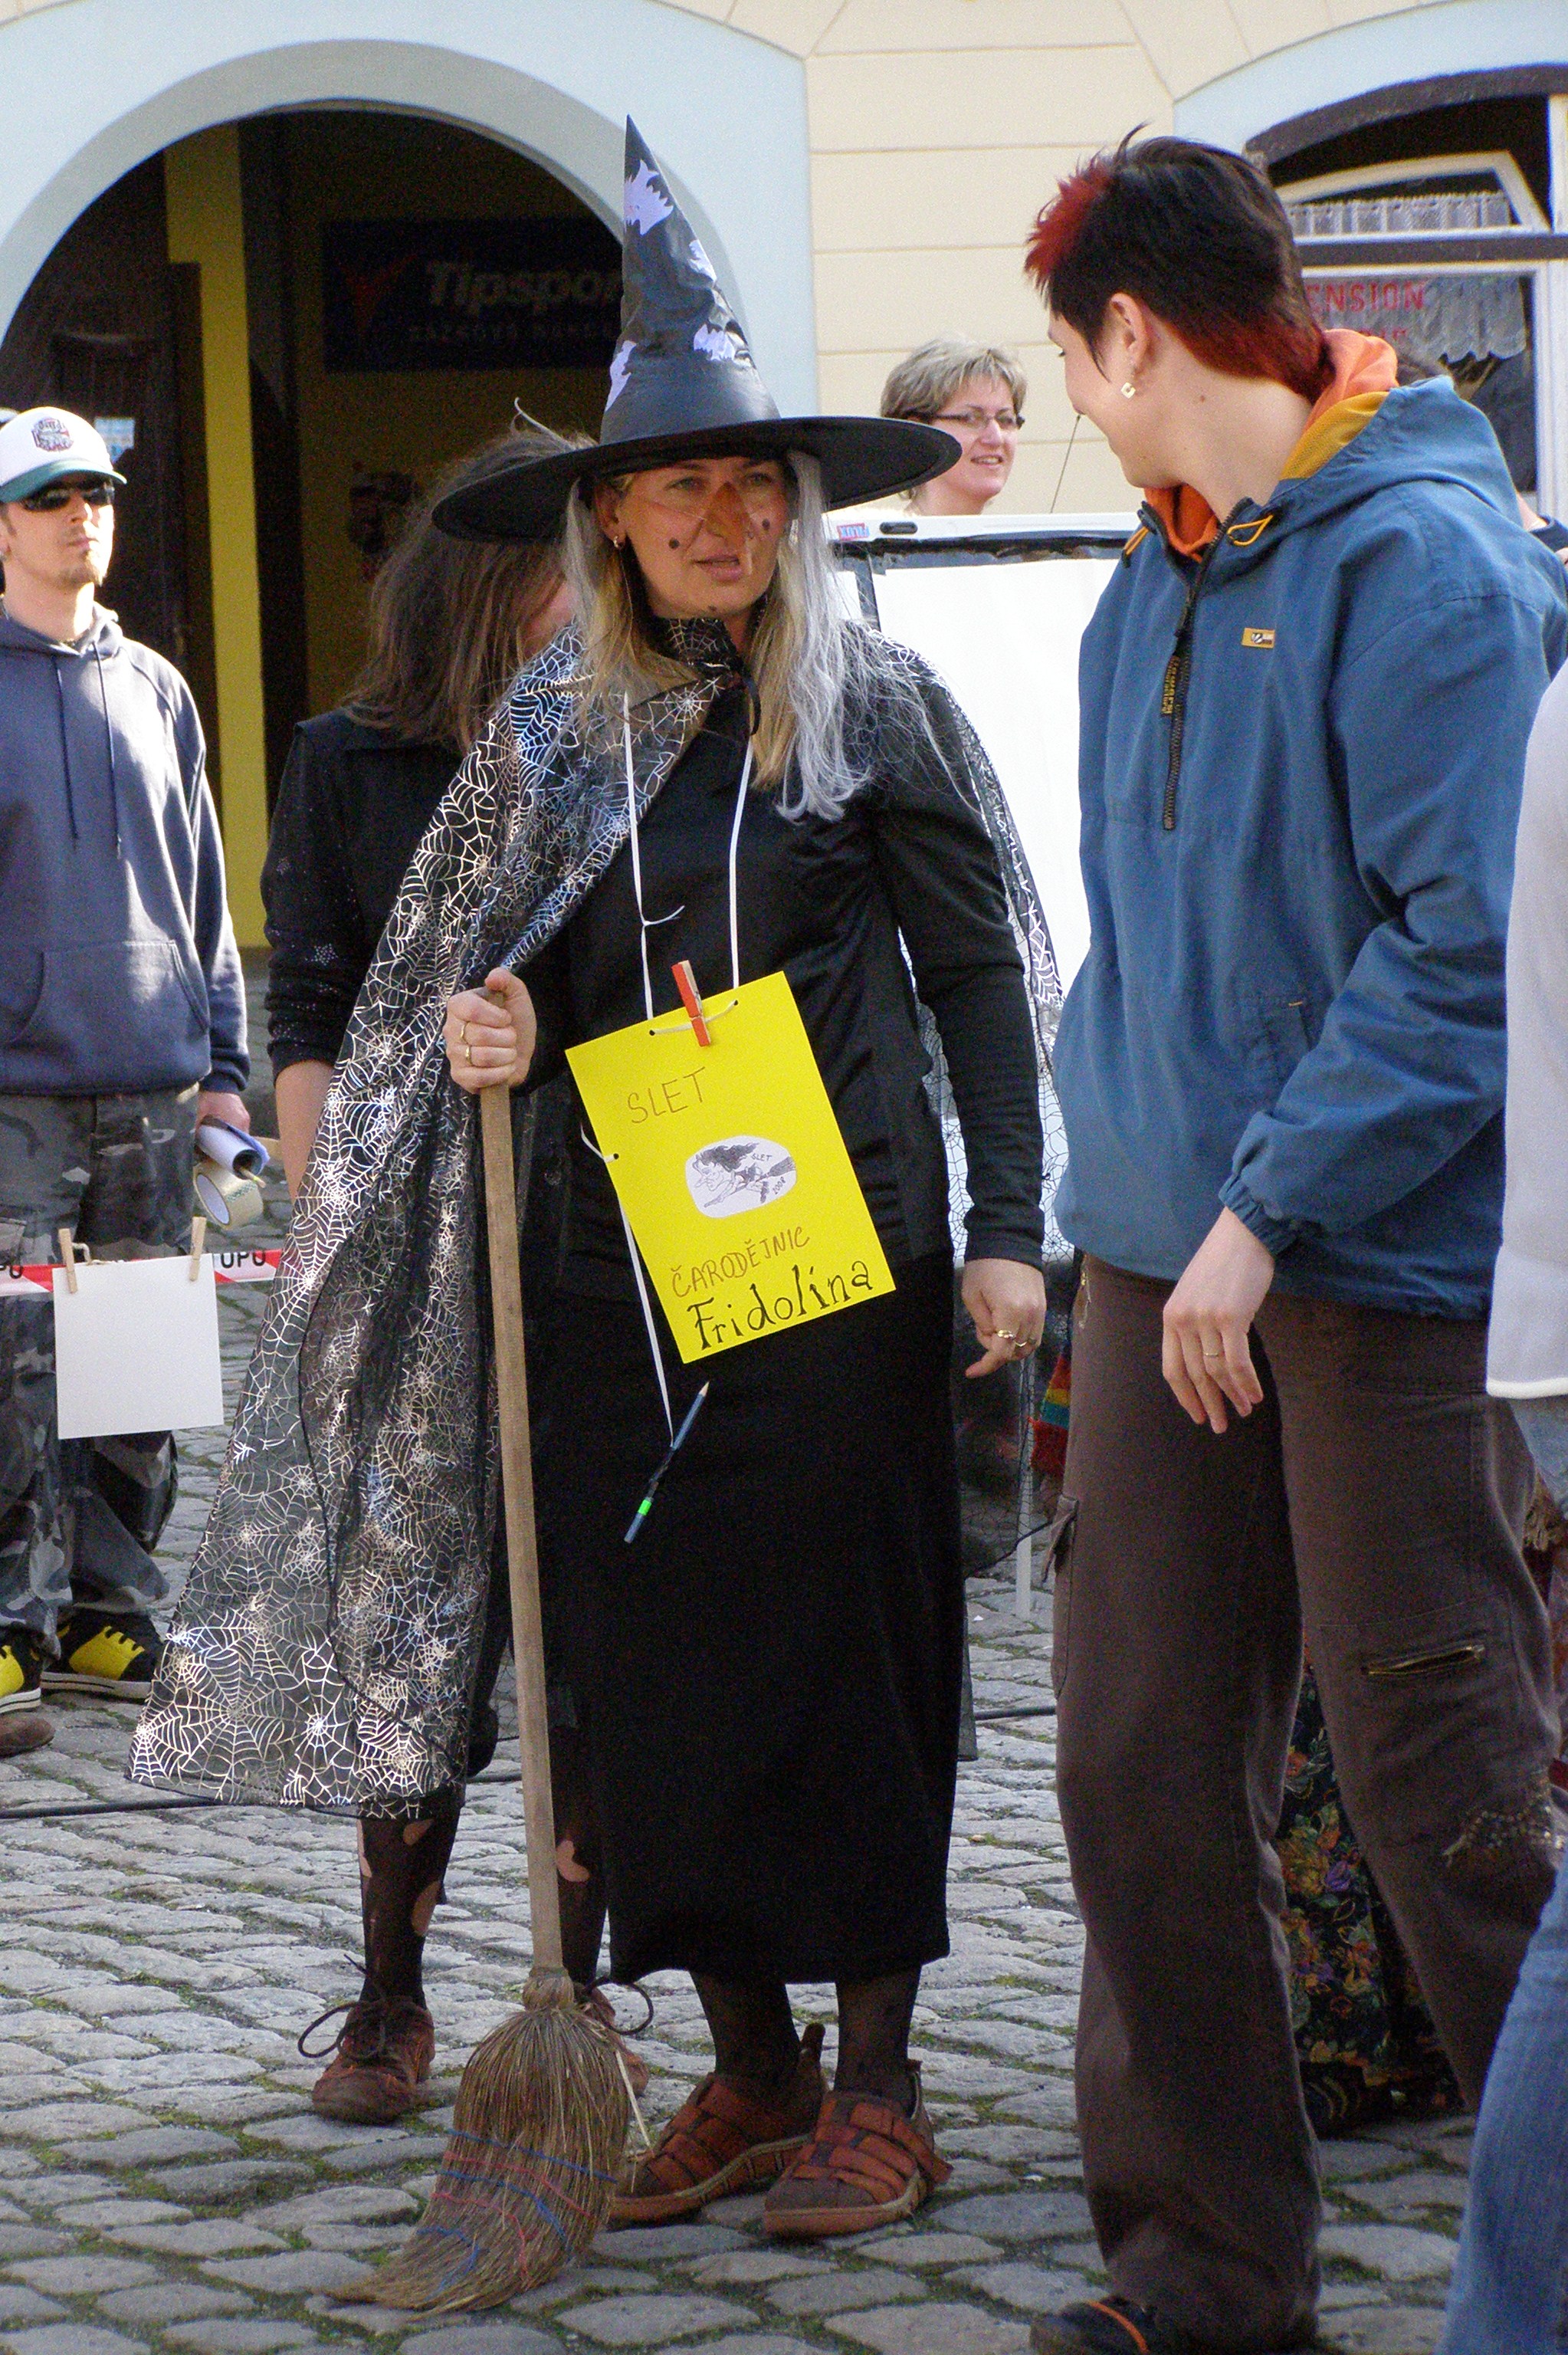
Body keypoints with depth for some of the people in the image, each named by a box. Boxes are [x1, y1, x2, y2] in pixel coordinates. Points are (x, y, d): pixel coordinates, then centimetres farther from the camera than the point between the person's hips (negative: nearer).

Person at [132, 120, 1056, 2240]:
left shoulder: (872, 706, 0)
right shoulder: (558, 731, 10)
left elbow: (980, 972, 0)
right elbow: (512, 984, 18)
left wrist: (1007, 1235, -6)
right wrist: (494, 1026, -5)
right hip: (623, 1271, 4)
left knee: (843, 1645, -1)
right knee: (647, 1662, 2)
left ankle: (877, 2079, 9)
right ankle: (750, 2068, 13)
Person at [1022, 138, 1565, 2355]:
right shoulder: (1159, 581, 13)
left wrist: (1275, 1207, -18)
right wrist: (1116, 1158, 13)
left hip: (1390, 1261, -7)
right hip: (1168, 1254, 8)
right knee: (1142, 1768, 6)